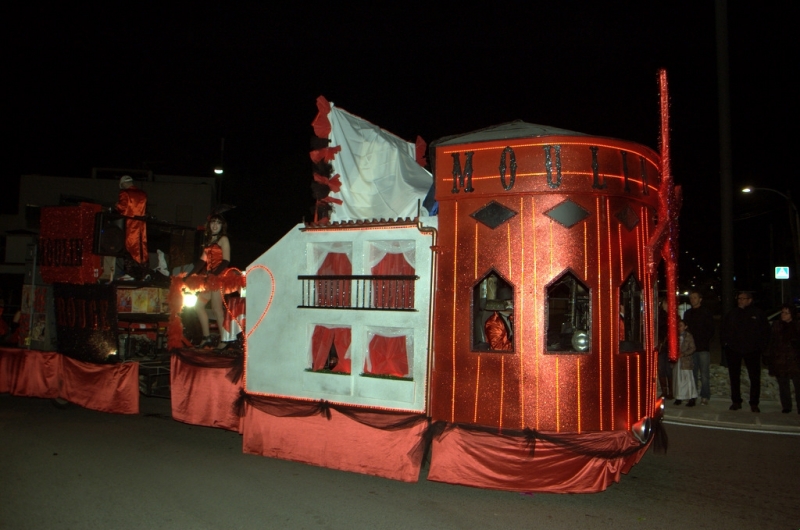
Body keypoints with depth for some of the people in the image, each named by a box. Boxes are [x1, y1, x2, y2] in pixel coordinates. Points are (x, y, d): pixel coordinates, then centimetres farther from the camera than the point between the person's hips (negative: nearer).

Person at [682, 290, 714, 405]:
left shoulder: (706, 312, 2)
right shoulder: (687, 313, 16)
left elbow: (710, 330, 0)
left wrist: (704, 341, -11)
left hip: (703, 348, -4)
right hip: (691, 347, 4)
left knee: (704, 374, -4)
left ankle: (705, 396, 1)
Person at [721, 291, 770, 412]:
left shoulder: (758, 313, 2)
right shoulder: (731, 313, 7)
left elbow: (765, 331, 5)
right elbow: (724, 329, 13)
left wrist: (762, 345, -3)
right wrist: (726, 343, 3)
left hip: (752, 351, -2)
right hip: (734, 350, 2)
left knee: (755, 377, 0)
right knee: (734, 377, 6)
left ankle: (754, 403, 10)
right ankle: (736, 401, 16)